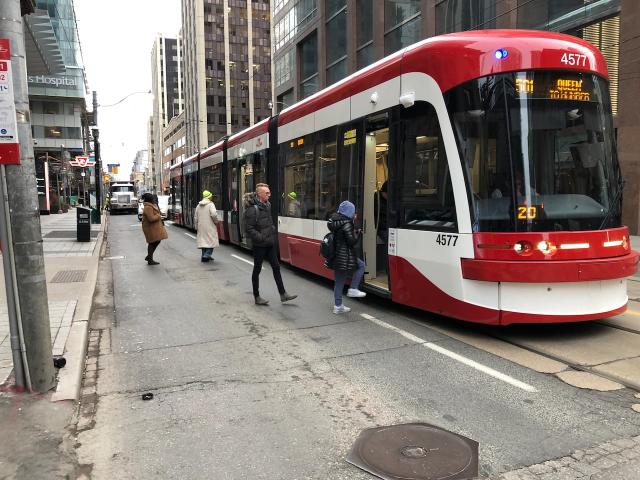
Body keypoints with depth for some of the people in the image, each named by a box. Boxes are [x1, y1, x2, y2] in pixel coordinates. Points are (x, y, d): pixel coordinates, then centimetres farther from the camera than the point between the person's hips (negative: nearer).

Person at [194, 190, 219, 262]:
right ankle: (207, 254, -11)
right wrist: (216, 221, -6)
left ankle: (204, 255, 14)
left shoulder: (198, 206, 11)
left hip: (201, 226, 6)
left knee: (203, 240, 13)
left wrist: (196, 227, 20)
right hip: (209, 226, -6)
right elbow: (214, 214, -23)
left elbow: (196, 218, 13)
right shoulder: (210, 204, -9)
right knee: (211, 240, 1)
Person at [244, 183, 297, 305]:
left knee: (276, 267, 10)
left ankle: (283, 295, 17)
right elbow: (249, 229, -19)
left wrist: (273, 235, 9)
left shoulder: (267, 205, 7)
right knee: (257, 269, 6)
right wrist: (262, 238, -19)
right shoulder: (252, 209, -17)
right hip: (259, 245, -8)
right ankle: (257, 297, 18)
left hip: (270, 244, 8)